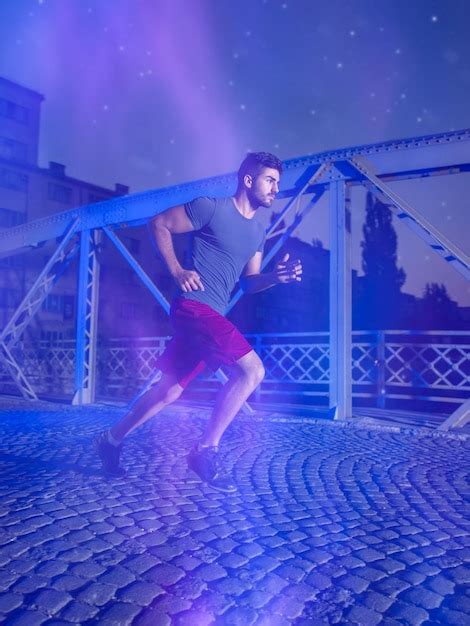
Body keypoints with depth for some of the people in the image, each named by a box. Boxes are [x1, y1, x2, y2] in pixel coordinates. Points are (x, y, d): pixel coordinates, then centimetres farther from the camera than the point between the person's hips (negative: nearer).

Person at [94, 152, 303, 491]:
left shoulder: (258, 231, 16)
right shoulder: (212, 207, -7)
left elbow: (248, 282, 18)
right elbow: (159, 224, -1)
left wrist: (277, 276, -2)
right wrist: (177, 271, -8)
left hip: (211, 316, 9)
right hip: (195, 306, -9)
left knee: (171, 390, 13)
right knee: (252, 370, -18)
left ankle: (112, 438, 29)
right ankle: (206, 451, -8)